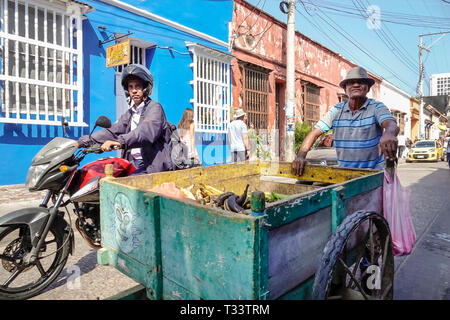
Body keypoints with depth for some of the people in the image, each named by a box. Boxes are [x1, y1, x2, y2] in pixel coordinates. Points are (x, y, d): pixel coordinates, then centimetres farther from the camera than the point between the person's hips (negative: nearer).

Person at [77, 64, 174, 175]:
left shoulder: (155, 107, -5)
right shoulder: (129, 113, 22)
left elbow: (148, 131, -25)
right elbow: (112, 131, 14)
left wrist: (121, 142, -39)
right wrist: (83, 141, 4)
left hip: (150, 167, -7)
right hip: (132, 164, 7)